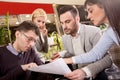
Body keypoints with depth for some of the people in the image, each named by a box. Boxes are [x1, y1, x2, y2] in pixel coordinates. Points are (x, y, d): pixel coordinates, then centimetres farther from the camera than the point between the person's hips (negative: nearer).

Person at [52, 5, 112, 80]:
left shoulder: (93, 32, -18)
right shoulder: (65, 38, 1)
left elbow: (108, 58, -25)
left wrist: (86, 71, -40)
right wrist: (61, 55, -4)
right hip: (77, 72, 5)